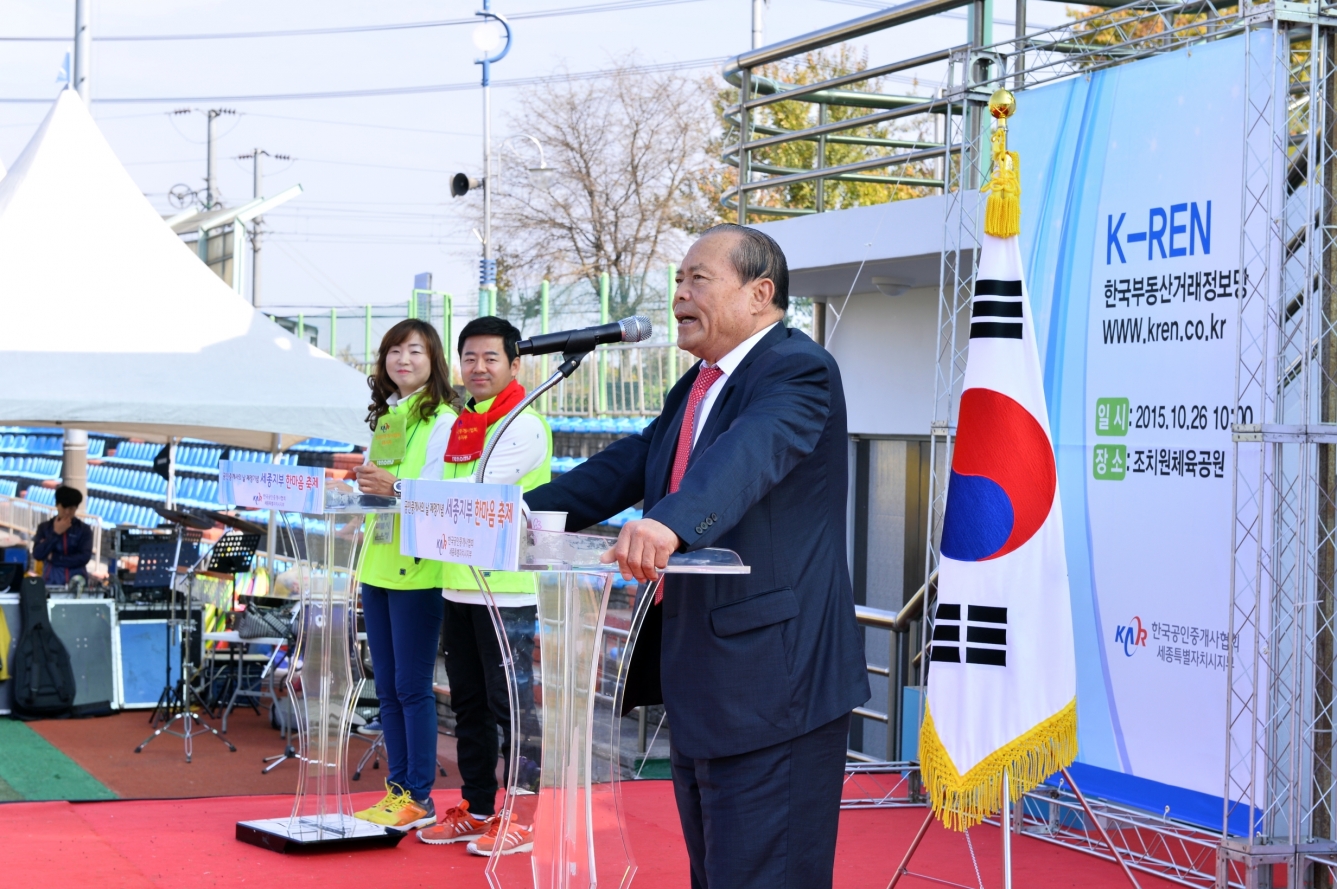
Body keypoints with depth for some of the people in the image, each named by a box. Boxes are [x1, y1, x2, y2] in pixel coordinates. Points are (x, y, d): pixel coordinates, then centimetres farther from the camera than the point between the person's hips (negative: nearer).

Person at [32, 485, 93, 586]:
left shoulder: (84, 530, 3)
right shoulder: (44, 527, 8)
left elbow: (84, 558, -9)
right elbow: (37, 554, -4)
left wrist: (54, 558, -6)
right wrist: (56, 533, -7)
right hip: (51, 582, 0)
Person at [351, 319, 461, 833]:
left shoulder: (443, 421, -8)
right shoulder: (384, 419, 15)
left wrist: (394, 487, -31)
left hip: (418, 568, -8)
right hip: (378, 564, 8)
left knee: (412, 687, -4)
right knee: (386, 687, 10)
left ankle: (419, 798, 2)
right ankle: (397, 788, 17)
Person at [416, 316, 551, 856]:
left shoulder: (523, 425, -10)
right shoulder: (461, 425, 15)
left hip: (507, 588, -8)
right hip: (458, 584, 8)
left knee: (511, 706, -4)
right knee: (468, 705, 14)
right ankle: (476, 811, 23)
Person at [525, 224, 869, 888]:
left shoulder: (797, 369, -14)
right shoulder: (695, 389, 18)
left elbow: (751, 452, -33)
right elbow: (630, 465, 18)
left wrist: (669, 523, -51)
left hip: (770, 682, -10)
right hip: (699, 683, 10)